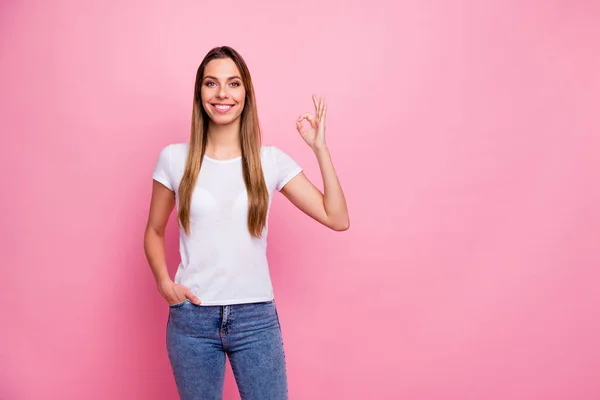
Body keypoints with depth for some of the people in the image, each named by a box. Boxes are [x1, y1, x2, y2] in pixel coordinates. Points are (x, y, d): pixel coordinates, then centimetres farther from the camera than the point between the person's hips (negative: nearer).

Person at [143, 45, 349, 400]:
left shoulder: (271, 161, -1)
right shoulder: (174, 159, 0)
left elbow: (338, 219, -4)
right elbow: (154, 231, 11)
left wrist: (320, 148, -8)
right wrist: (164, 282, -5)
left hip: (257, 318, 0)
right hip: (192, 318, 0)